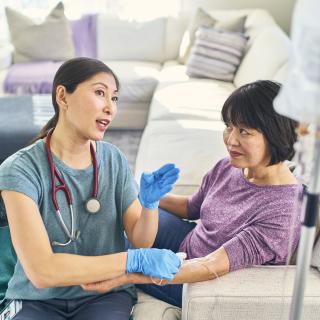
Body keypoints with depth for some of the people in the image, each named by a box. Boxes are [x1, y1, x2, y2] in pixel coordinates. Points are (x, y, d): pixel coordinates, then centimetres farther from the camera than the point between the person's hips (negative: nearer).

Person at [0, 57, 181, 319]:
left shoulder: (114, 160, -3)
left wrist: (150, 203, -22)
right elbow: (41, 271, -24)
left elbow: (141, 241, -1)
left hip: (106, 294, 2)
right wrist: (133, 260, -28)